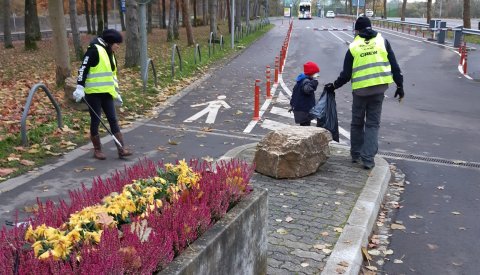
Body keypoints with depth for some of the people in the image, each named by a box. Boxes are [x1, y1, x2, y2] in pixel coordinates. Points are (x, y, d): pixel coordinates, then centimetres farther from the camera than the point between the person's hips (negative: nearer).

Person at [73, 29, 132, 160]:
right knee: (96, 120, 1)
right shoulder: (94, 50, -11)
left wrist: (116, 93, 24)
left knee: (113, 120, 3)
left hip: (106, 93, 8)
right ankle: (97, 150, 14)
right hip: (93, 93, -8)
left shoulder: (110, 54, 16)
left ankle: (121, 149, 4)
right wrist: (80, 87, -22)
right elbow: (83, 68, -15)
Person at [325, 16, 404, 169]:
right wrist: (400, 86, 10)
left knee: (357, 123, 16)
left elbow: (346, 75, -2)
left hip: (360, 90, -1)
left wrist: (334, 86, 14)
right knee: (373, 124, 7)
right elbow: (394, 66, 3)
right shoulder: (382, 41, 4)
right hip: (379, 88, 1)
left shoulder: (353, 47, -1)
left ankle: (356, 154, 26)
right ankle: (368, 159, 2)